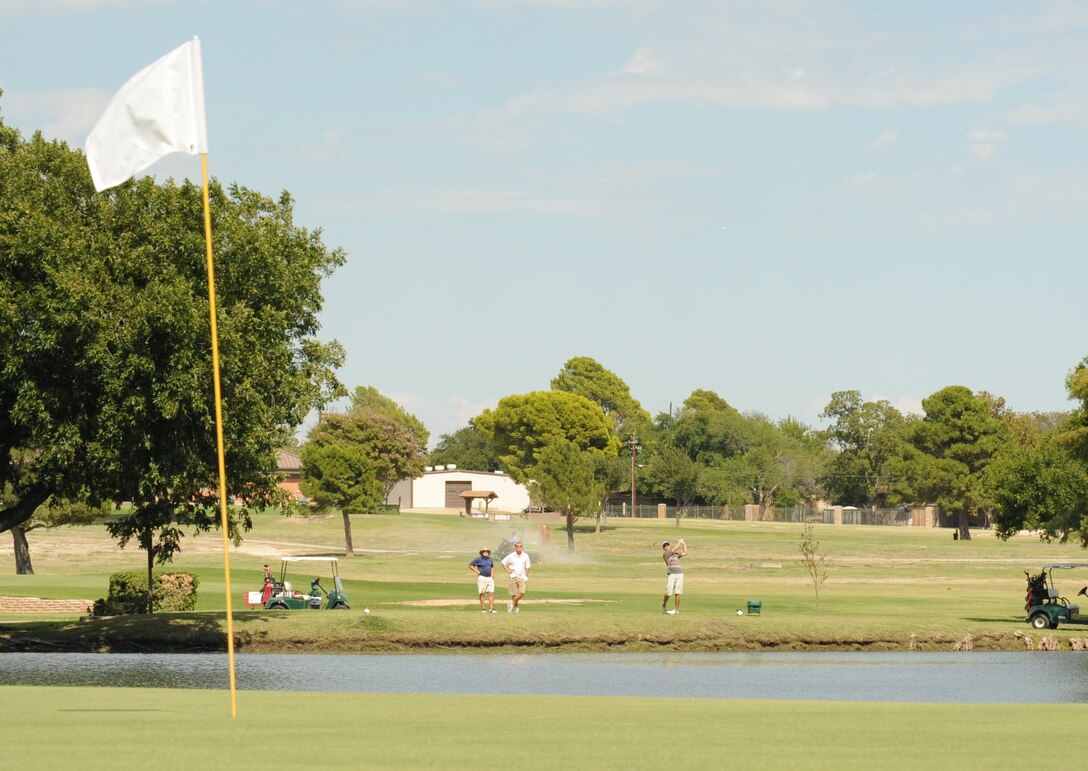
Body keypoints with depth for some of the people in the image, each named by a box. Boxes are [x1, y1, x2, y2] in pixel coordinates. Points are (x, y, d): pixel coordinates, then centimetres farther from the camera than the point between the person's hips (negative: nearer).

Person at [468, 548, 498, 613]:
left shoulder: (489, 559, 11)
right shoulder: (479, 559, -4)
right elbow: (470, 565, -2)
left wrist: (492, 573, 15)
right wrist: (477, 571, -9)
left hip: (490, 578, 5)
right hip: (482, 578, -5)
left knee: (491, 593, -5)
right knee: (482, 594, 0)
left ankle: (491, 608, -5)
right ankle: (483, 608, 5)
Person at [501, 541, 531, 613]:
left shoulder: (525, 556, 4)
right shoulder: (511, 556, 0)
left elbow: (527, 567, 11)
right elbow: (503, 562, 10)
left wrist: (526, 577, 6)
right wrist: (508, 570, -1)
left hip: (521, 577, 1)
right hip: (513, 577, -1)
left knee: (522, 592, -15)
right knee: (514, 594, -1)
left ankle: (512, 604, 1)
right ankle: (516, 607, 14)